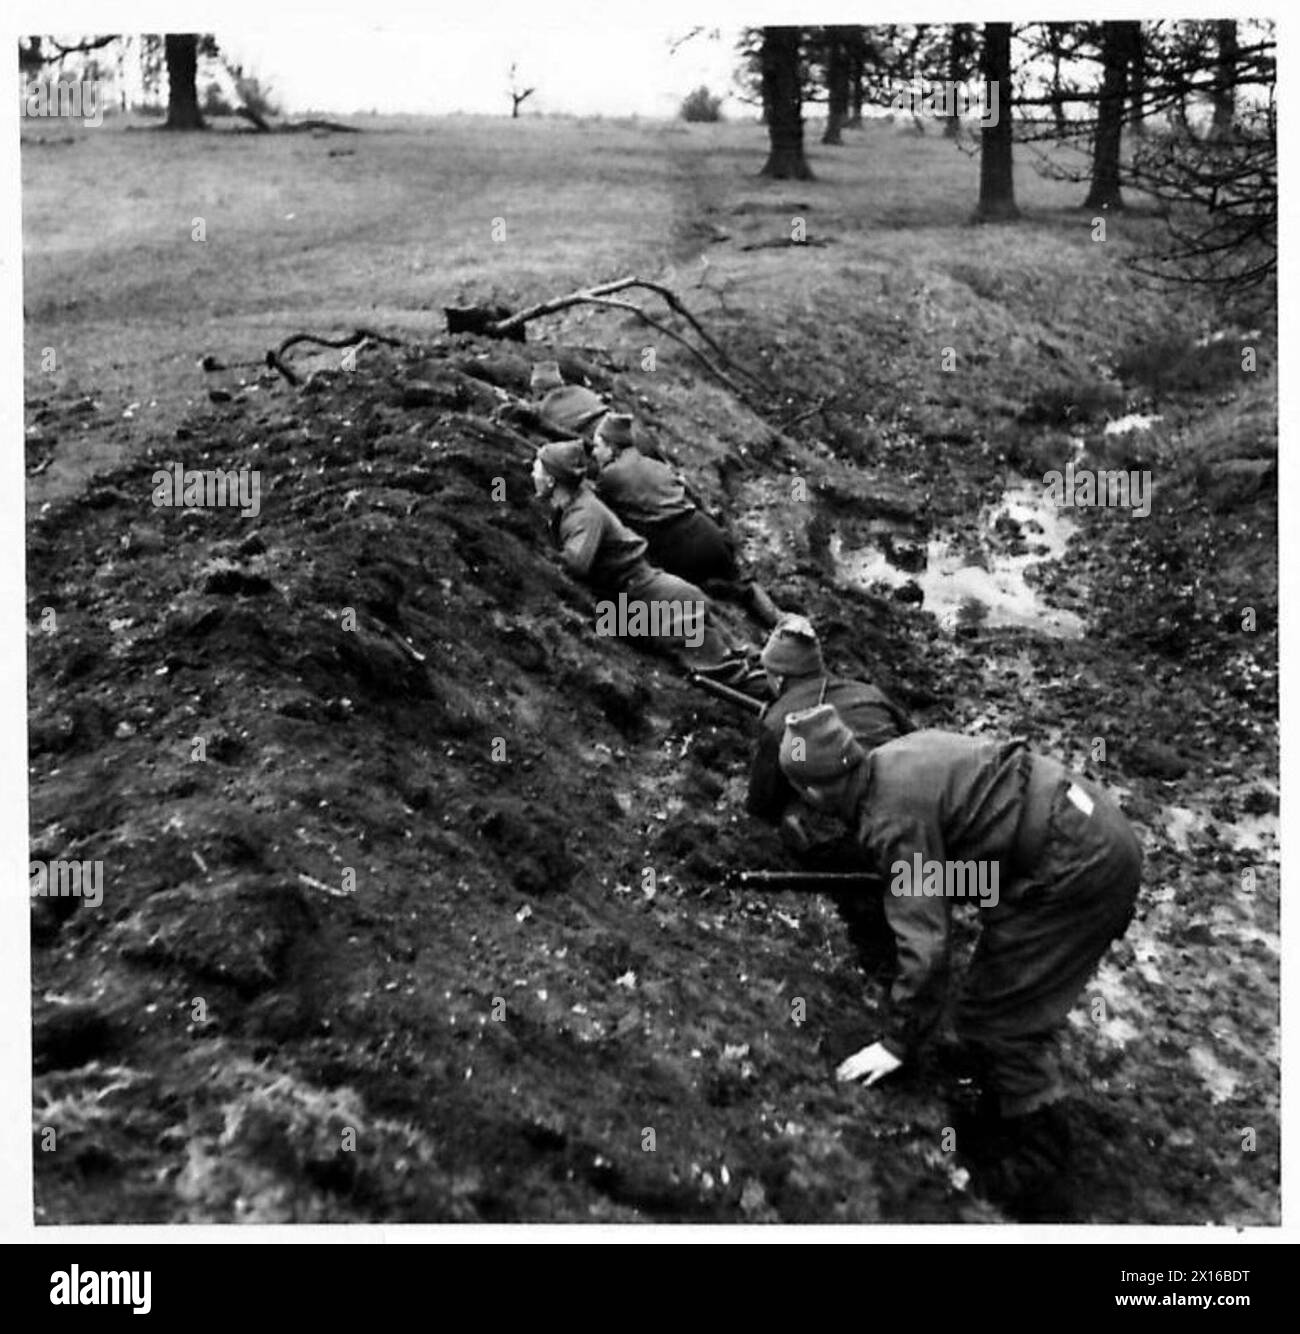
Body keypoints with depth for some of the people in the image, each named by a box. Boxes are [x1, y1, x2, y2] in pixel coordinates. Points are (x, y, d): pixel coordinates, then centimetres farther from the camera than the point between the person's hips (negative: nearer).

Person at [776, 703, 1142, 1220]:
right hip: (1095, 831, 10)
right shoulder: (894, 757, 7)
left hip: (1077, 865, -9)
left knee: (998, 1020, -1)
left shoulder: (893, 819, -19)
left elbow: (924, 945, -18)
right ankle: (1008, 1129, 34)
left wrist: (898, 1043, -6)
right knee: (1014, 1003, 20)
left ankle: (1034, 1187, 12)